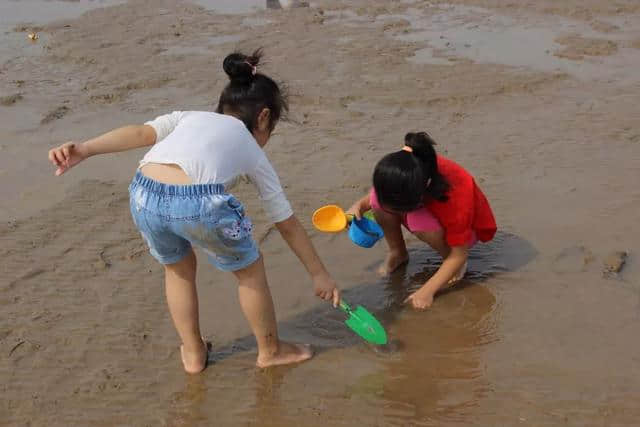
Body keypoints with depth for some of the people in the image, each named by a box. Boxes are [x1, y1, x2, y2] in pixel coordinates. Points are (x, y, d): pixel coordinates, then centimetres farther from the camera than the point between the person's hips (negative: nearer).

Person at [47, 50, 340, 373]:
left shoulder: (189, 117, 33)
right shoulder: (253, 152, 27)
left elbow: (141, 133, 12)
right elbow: (287, 224, 30)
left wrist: (83, 150, 1)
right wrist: (319, 273, 39)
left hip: (144, 196, 4)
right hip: (199, 204, -3)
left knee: (178, 268, 34)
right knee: (249, 270, 26)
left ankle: (193, 354, 46)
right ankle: (271, 350, 42)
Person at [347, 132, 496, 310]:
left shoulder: (457, 197, -41)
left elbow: (459, 256, -30)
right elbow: (375, 196, -4)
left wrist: (427, 291, -33)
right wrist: (359, 206, -25)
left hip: (469, 228, -4)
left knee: (421, 223, -38)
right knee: (379, 200, -24)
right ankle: (397, 252, 0)